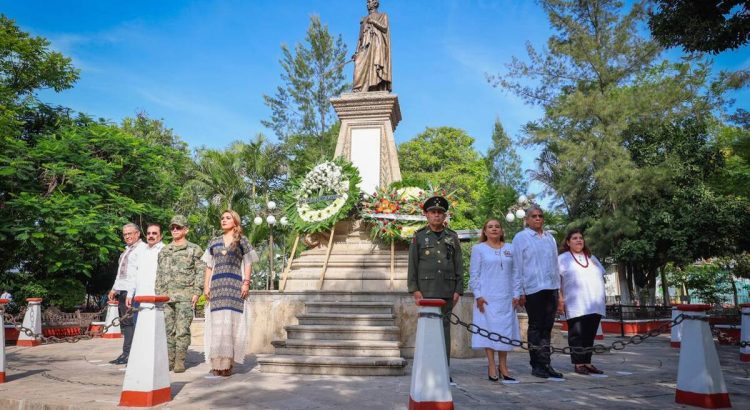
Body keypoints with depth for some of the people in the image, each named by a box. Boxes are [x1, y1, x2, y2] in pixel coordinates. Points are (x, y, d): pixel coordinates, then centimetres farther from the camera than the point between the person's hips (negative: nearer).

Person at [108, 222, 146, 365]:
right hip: (122, 292, 9)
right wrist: (114, 289, 20)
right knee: (125, 323, 9)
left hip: (133, 292, -9)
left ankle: (128, 354, -6)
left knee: (130, 323, -9)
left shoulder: (142, 248, -6)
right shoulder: (126, 250, 24)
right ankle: (126, 354, 14)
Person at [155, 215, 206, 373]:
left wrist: (197, 292, -9)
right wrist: (158, 294, 12)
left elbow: (201, 271, -1)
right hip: (166, 296, 4)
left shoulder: (194, 249, 4)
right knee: (168, 329, 6)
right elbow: (159, 274, 19)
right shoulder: (164, 251, 18)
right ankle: (168, 360, 14)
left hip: (185, 296, -4)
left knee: (182, 329, -5)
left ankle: (180, 361, 1)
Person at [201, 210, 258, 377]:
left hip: (234, 286, -3)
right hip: (216, 286, 3)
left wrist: (246, 283, -7)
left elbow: (248, 264, 4)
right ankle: (216, 363, 2)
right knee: (216, 323, -2)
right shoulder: (214, 242, 18)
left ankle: (228, 363, -3)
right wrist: (206, 286, 7)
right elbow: (209, 266, 17)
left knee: (230, 322, -6)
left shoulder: (242, 241, 9)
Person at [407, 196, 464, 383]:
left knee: (444, 327, 4)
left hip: (447, 291, 2)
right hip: (426, 290, -1)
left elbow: (459, 265, 9)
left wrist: (458, 290, 1)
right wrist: (414, 289, -5)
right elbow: (412, 264, 2)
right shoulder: (419, 236, 5)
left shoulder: (452, 237, 10)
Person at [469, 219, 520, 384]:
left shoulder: (510, 249, 12)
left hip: (506, 297, 3)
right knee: (489, 329, -2)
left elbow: (515, 272, 12)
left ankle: (503, 366, 14)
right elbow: (474, 274, 1)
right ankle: (491, 366, 6)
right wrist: (478, 295, -7)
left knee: (506, 330, 4)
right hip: (487, 297, -3)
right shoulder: (478, 249, 4)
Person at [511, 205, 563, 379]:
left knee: (547, 327, 9)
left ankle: (546, 364, 16)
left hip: (551, 288, 5)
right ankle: (536, 365, 10)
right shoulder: (520, 238, 2)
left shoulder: (550, 238, 16)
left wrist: (558, 286, 11)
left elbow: (555, 263, 17)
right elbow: (517, 267, -2)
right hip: (533, 288, -5)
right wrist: (518, 292, -7)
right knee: (535, 327, 2)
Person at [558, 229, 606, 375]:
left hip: (595, 305, 5)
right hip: (575, 306, -5)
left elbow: (601, 277, 23)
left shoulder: (592, 258, 21)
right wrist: (560, 299, -13)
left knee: (590, 335, 6)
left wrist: (601, 299, 14)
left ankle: (587, 362, 14)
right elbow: (556, 280, -3)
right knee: (577, 334, -4)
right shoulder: (563, 258, 4)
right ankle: (578, 363, 2)